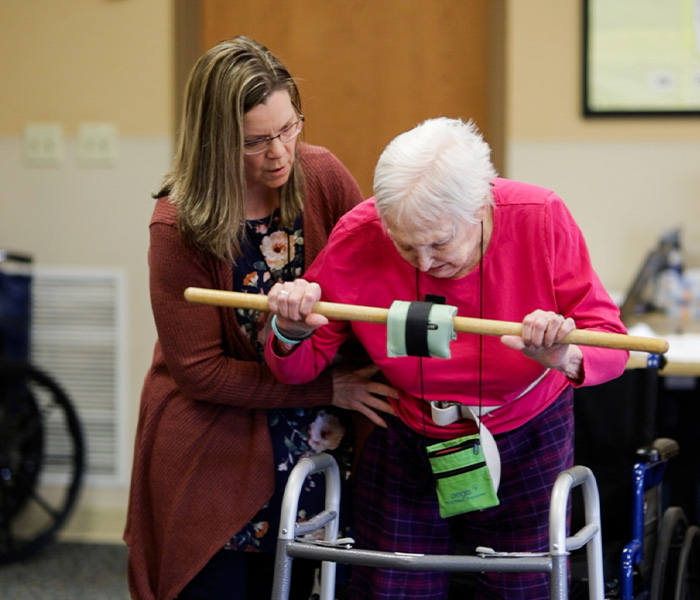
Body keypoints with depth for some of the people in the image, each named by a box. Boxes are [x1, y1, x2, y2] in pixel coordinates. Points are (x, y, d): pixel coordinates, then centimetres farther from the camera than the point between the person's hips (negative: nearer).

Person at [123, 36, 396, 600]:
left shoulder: (322, 177, -8)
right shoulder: (178, 226, -17)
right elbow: (199, 370, -14)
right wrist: (329, 390, -17)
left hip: (311, 446, 3)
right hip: (214, 454, -3)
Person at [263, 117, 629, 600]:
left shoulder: (541, 220, -23)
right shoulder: (358, 240, -20)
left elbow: (609, 344, -19)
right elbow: (300, 368, -11)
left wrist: (566, 359, -43)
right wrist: (292, 335, -35)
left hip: (526, 446, 0)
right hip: (405, 445, 0)